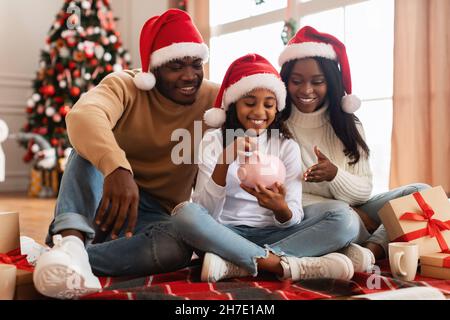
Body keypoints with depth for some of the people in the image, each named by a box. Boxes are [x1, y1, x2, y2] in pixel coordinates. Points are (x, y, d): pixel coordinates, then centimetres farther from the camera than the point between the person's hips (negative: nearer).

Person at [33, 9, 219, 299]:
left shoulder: (213, 99, -6)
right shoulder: (125, 86, -13)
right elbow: (83, 115, -36)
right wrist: (118, 168, -53)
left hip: (157, 215, 1)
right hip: (102, 198, 0)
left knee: (177, 246, -34)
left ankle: (65, 262, -36)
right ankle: (71, 242, -46)